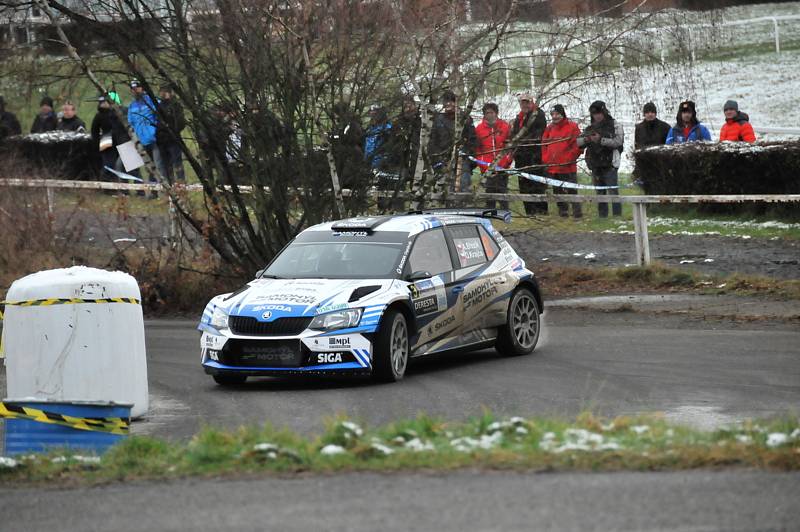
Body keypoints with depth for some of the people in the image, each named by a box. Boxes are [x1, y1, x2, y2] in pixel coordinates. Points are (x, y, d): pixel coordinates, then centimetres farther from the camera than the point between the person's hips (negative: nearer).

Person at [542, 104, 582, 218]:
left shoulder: (572, 127, -2)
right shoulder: (550, 128, 15)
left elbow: (578, 145, -7)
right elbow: (544, 144, 19)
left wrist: (569, 158, -12)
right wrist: (545, 159, 6)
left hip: (567, 166, -6)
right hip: (552, 167, 6)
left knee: (571, 190, -9)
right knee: (558, 190, 10)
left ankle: (577, 211, -8)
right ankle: (562, 210, 18)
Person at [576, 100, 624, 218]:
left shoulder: (615, 126, 0)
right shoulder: (590, 128, 15)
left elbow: (618, 141, -13)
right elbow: (578, 142, 8)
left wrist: (601, 140, -20)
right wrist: (586, 139, -15)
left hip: (609, 165, -6)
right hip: (595, 166, 6)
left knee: (612, 191, -12)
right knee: (600, 193, 10)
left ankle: (617, 215, -12)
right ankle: (602, 216, 15)